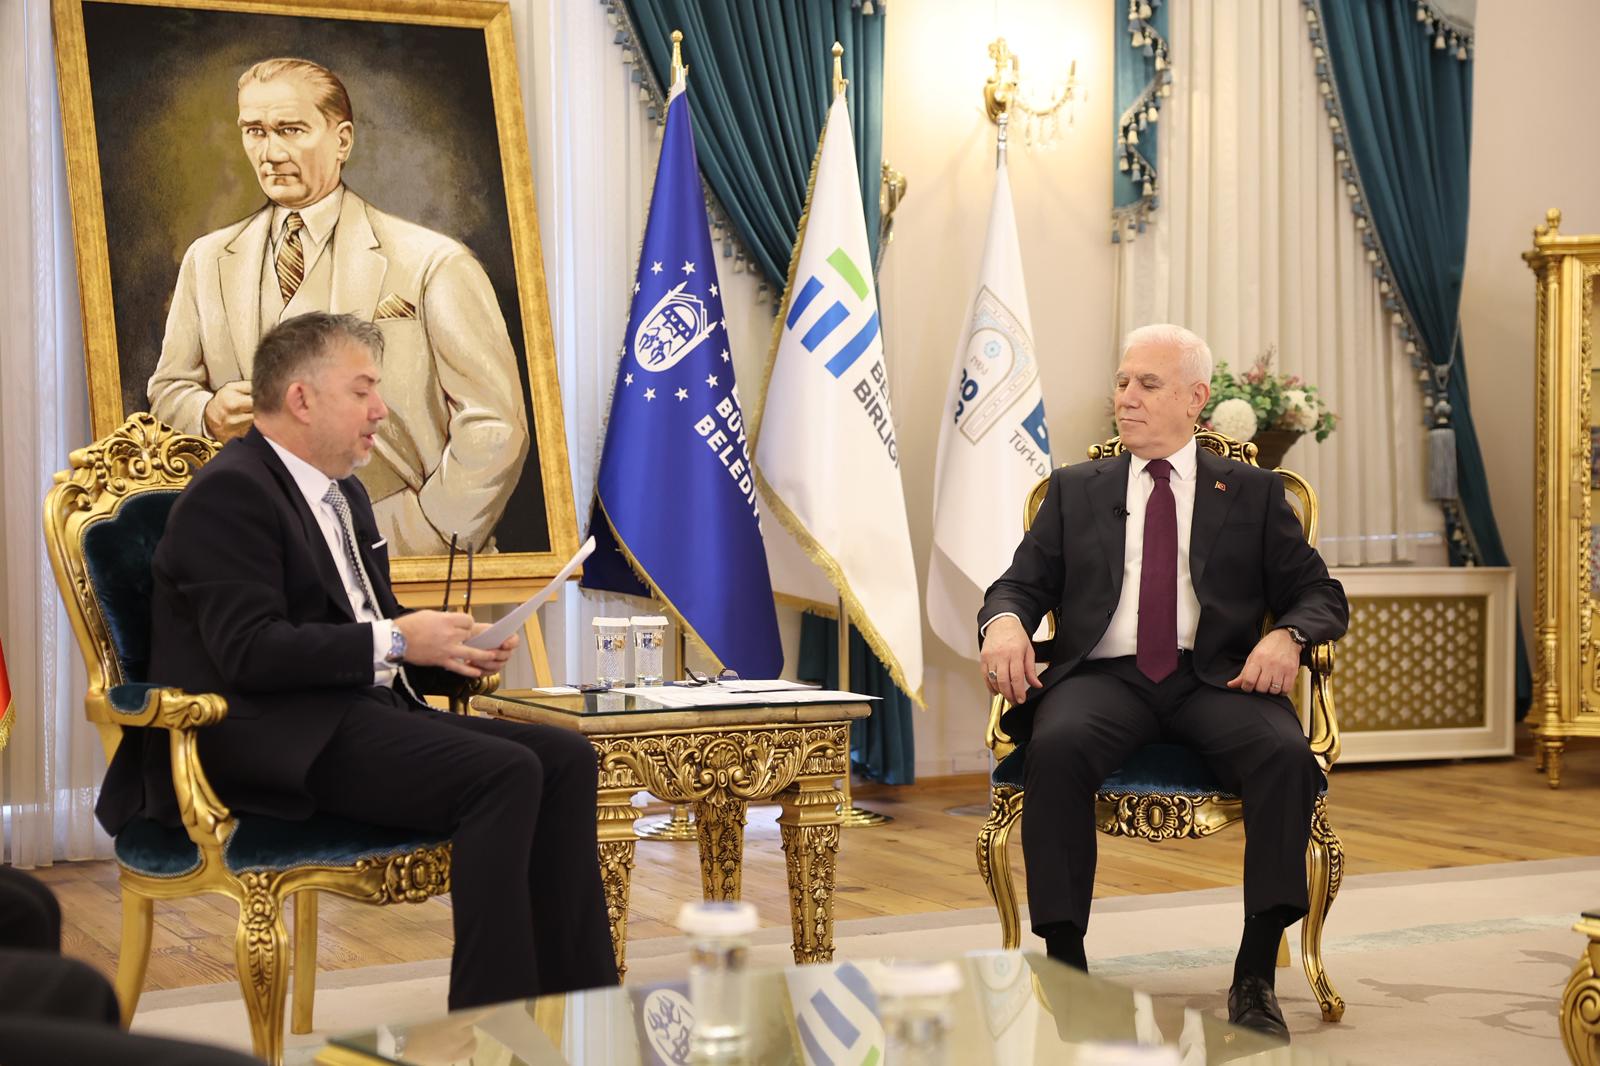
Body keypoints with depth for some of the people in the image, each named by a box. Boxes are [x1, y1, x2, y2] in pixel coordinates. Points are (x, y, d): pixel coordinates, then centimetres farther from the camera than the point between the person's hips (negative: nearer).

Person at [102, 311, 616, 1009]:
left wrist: (447, 646, 4)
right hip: (280, 740, -9)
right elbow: (251, 651, -19)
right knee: (505, 775, -26)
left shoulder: (345, 495, 22)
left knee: (566, 759, -9)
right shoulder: (230, 492, -9)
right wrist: (394, 642, -18)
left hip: (365, 713, 9)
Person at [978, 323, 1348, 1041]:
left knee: (1285, 752, -32)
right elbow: (1021, 583, 15)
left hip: (1216, 679, 0)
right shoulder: (1074, 491, 22)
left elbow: (1322, 597, 12)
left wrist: (1285, 635, -12)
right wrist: (1005, 621, -11)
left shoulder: (1253, 493, 18)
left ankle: (1255, 974, -25)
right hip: (1105, 676, 0)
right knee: (1056, 745, -34)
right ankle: (1065, 966, -28)